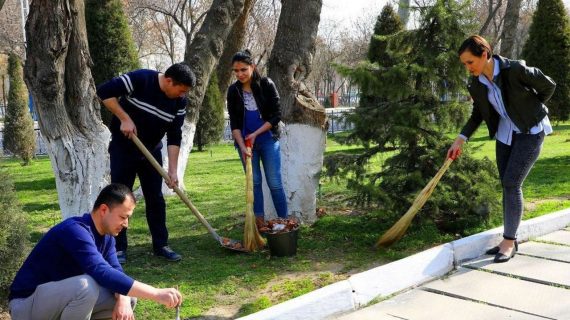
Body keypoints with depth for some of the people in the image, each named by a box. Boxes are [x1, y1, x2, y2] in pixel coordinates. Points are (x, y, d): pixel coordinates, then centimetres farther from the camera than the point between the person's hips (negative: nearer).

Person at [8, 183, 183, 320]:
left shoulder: (106, 234, 0)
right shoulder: (76, 231, -28)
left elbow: (115, 271, -4)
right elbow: (104, 274, -40)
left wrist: (123, 300, -27)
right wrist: (157, 294, -42)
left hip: (62, 298, 8)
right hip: (26, 305, -8)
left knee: (127, 299, -2)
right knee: (86, 285, -34)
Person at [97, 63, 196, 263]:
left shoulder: (179, 103, -8)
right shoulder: (140, 79, -22)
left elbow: (174, 137, -6)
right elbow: (104, 92, -22)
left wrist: (173, 170, -11)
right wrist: (125, 118, -25)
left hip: (151, 151, 4)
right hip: (123, 148, -4)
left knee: (155, 198, 6)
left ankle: (161, 245, 15)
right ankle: (118, 248, 7)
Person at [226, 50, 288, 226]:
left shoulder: (267, 85, -10)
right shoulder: (233, 91, -3)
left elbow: (276, 116, -10)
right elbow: (234, 122, -3)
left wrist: (255, 134, -15)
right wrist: (242, 146, -14)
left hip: (268, 140, -2)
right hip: (245, 141, 2)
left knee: (275, 183, -2)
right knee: (254, 182, 7)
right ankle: (259, 221, 14)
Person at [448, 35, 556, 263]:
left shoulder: (516, 70, -24)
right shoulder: (476, 84, -6)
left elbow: (548, 86, -10)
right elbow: (478, 114, 8)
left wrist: (531, 110, 1)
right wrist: (461, 139, -4)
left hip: (530, 132, -6)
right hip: (505, 133, 6)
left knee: (511, 183, -12)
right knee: (507, 185, 7)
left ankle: (509, 241, -2)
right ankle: (510, 240, 17)